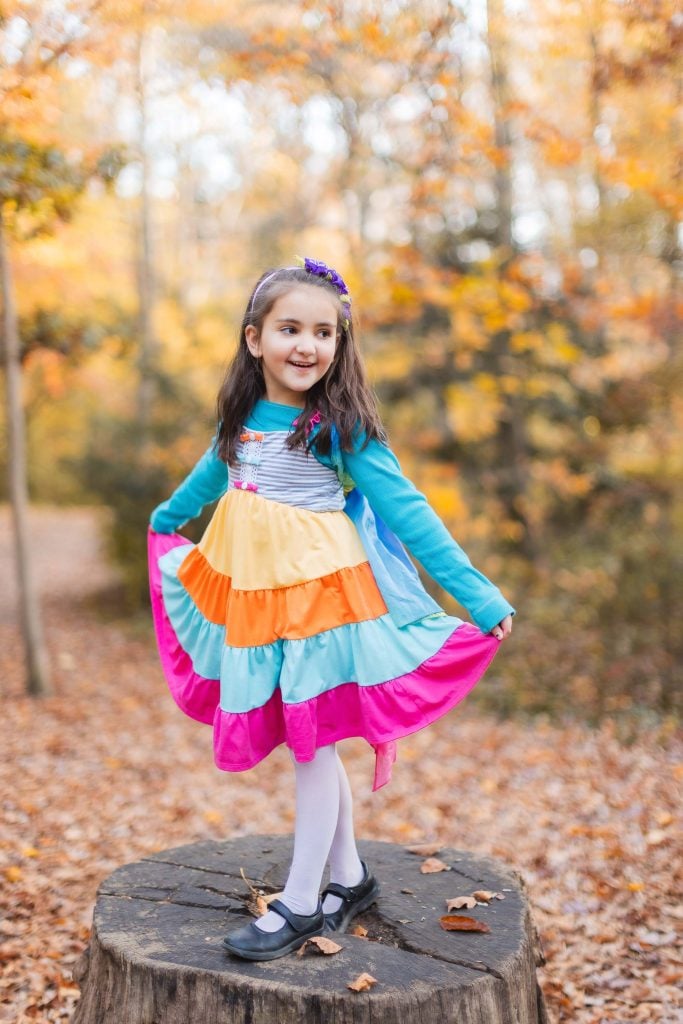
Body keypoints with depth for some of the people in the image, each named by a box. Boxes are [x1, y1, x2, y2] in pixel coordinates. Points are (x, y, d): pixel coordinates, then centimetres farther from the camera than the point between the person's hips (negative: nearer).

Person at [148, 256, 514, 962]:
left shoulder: (341, 427, -12)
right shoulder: (242, 419, 4)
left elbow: (405, 511, -16)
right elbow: (210, 476, 25)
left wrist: (475, 592, -23)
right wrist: (166, 517, 44)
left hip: (321, 596, -6)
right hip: (252, 596, 6)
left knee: (311, 744, 1)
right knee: (309, 743, 15)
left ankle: (299, 904, 15)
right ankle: (349, 876, 31)